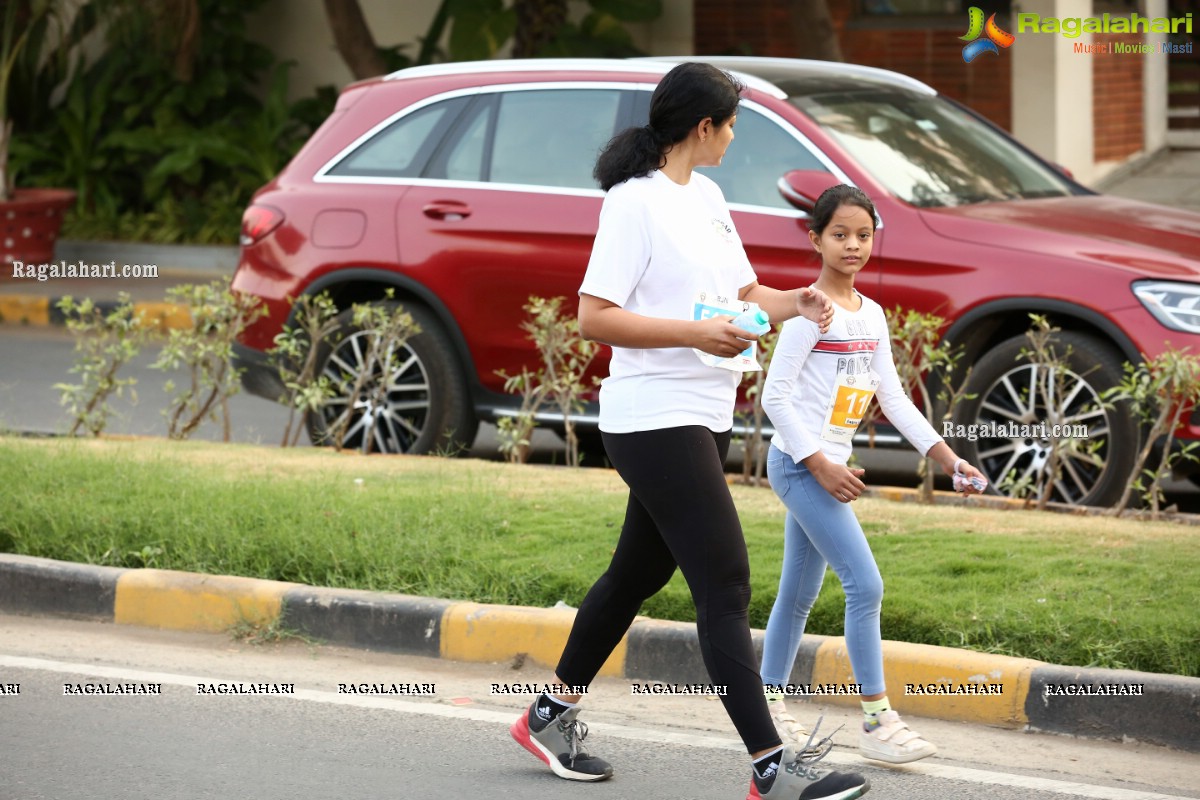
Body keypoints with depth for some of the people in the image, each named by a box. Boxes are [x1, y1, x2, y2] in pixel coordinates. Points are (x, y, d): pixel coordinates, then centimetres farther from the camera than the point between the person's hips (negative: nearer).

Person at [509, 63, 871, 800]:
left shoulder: (705, 196, 14)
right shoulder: (635, 201, -14)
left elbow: (740, 292, 25)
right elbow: (595, 318, -19)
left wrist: (794, 303, 4)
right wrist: (695, 333, -25)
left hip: (705, 418, 10)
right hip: (655, 417, -10)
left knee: (640, 573, 18)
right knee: (725, 585, -12)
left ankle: (553, 717, 32)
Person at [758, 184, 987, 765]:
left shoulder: (871, 316, 11)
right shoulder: (810, 312, -14)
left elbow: (893, 398, 13)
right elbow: (775, 396, -16)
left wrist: (947, 457, 6)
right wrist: (820, 465, -21)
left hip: (829, 467, 9)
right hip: (800, 463, -9)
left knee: (800, 592, 14)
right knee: (865, 585, -13)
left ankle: (769, 703, 24)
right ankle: (878, 721, -11)